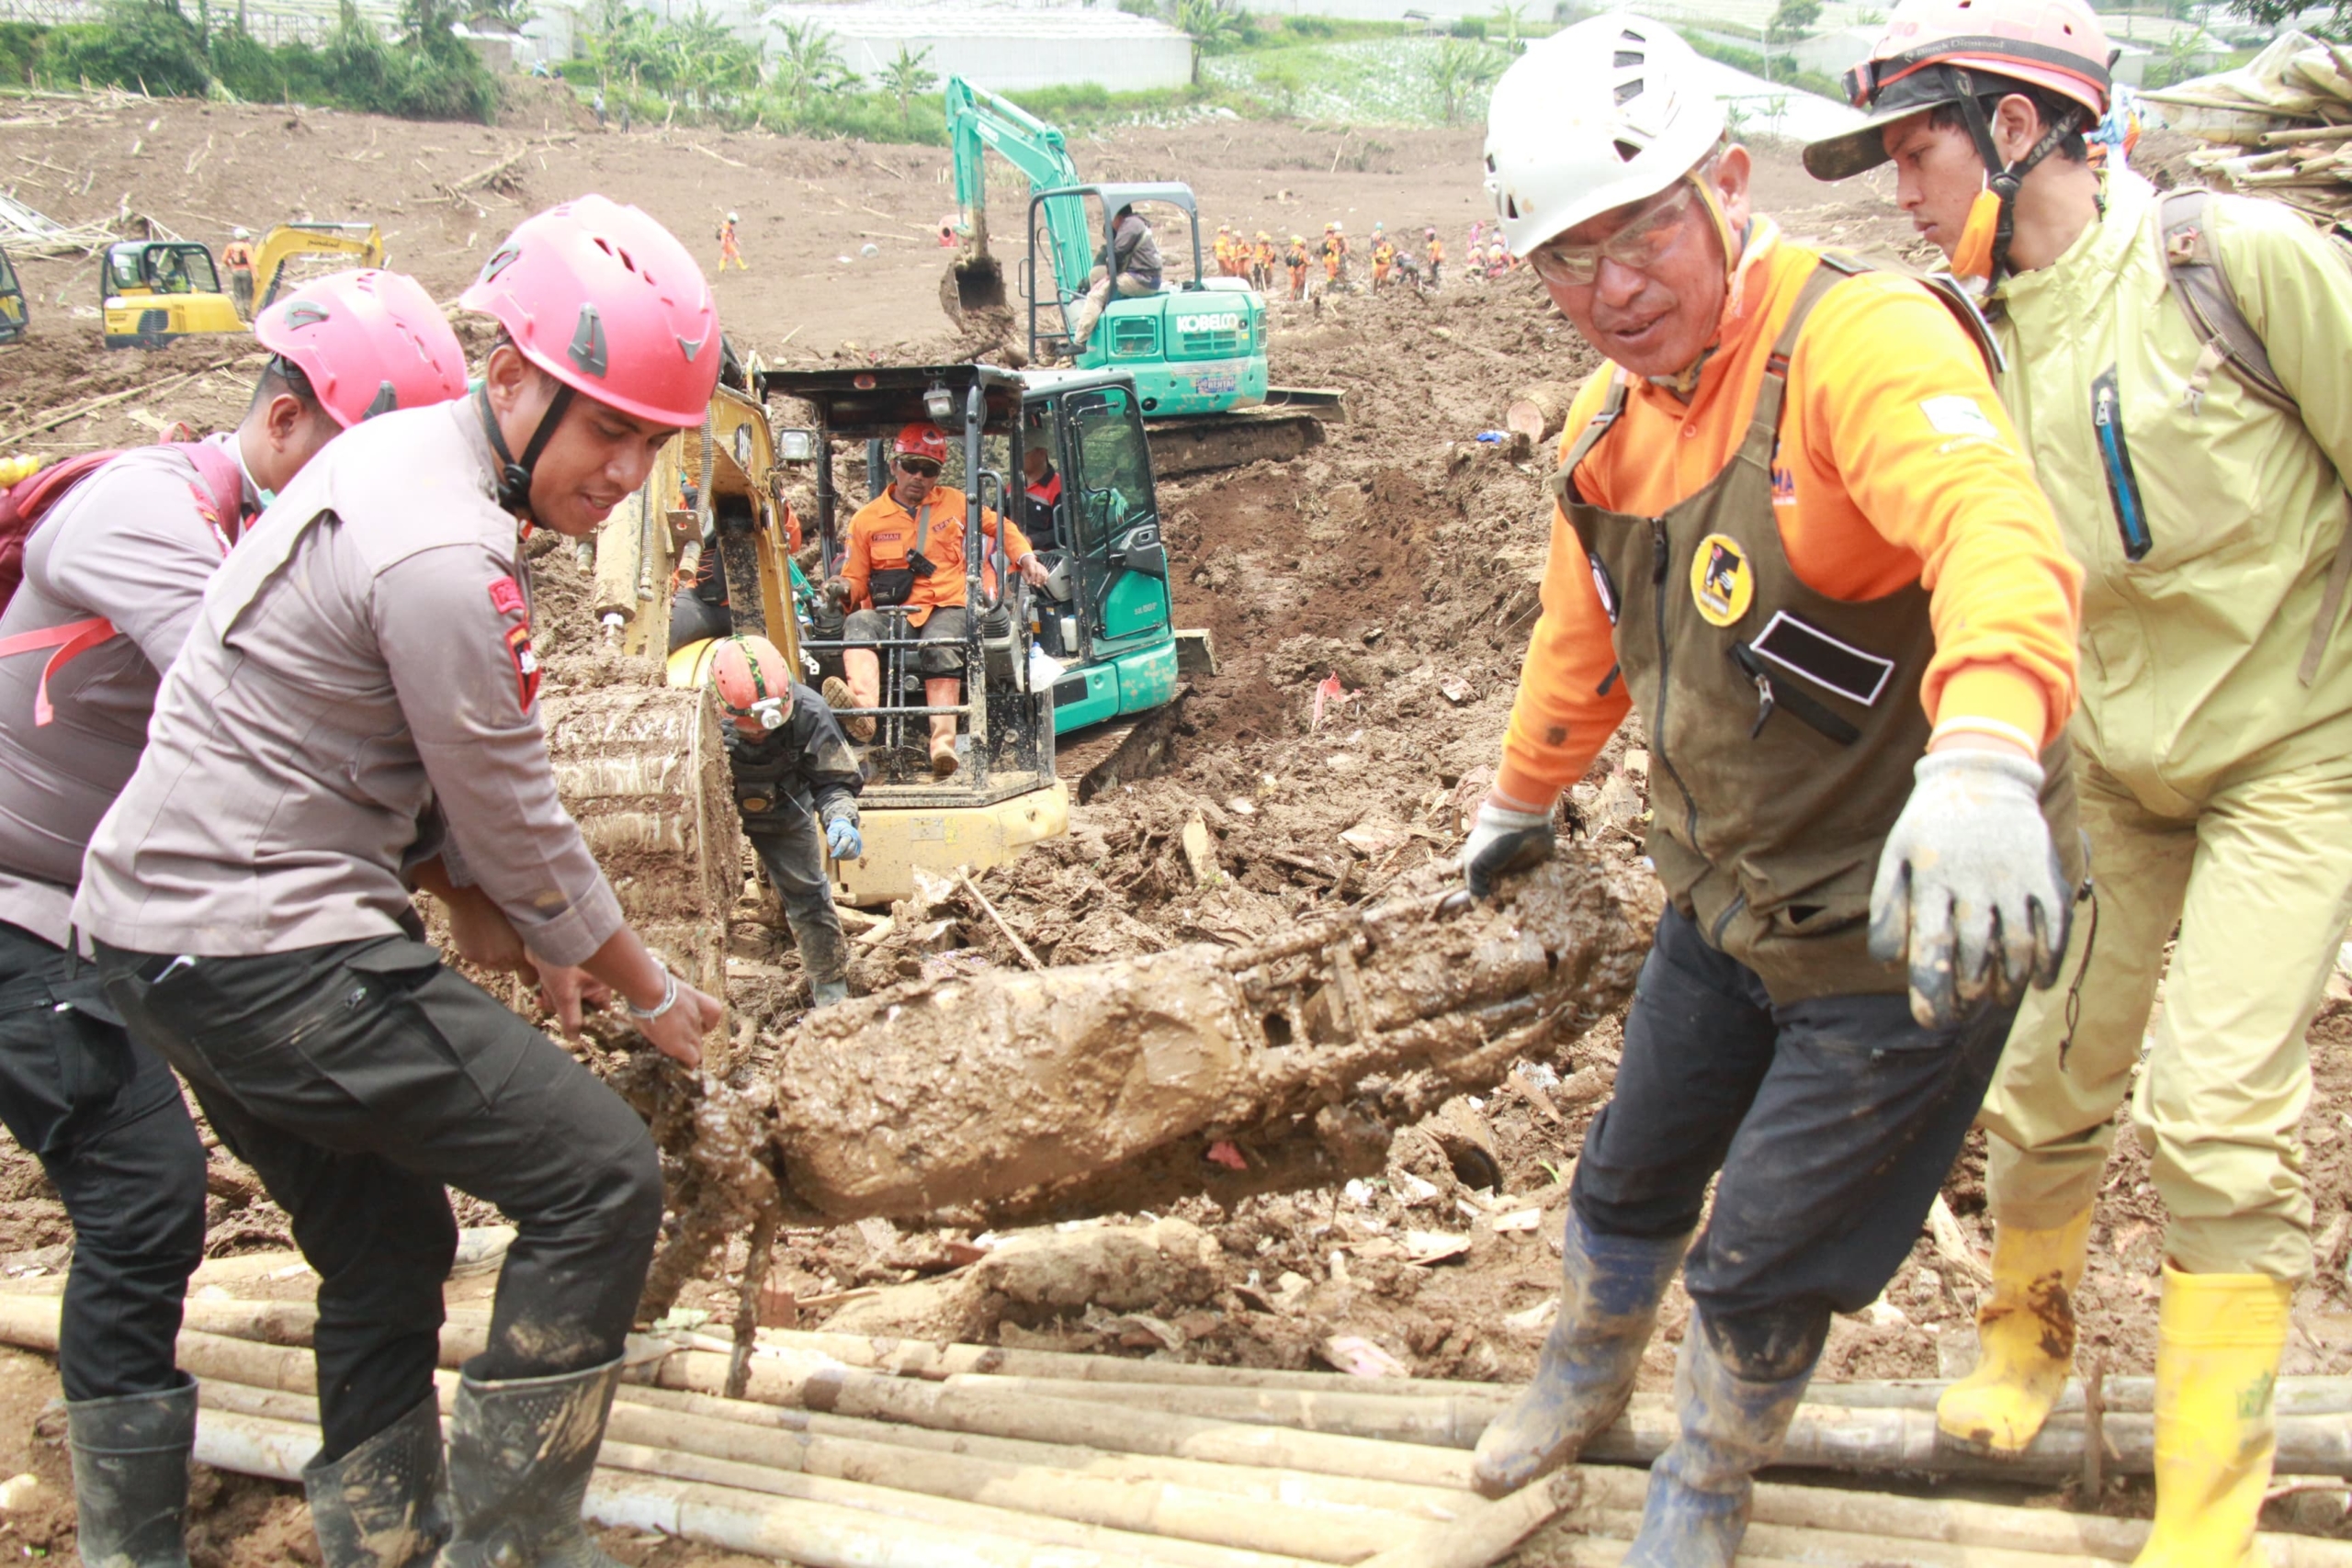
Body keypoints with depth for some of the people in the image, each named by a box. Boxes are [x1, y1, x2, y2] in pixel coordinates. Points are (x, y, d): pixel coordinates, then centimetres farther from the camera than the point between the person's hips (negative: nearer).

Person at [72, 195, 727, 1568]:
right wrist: (653, 994, 0)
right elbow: (518, 826, -14)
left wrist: (473, 907, 13)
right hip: (268, 952, -10)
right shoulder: (445, 555, -22)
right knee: (600, 1181, -7)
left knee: (388, 1252, 20)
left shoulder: (395, 454, 9)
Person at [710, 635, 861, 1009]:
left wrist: (841, 821, -41)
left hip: (784, 809, 1)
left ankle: (832, 995, 21)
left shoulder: (808, 712, -32)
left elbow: (833, 780, -21)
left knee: (808, 896, 6)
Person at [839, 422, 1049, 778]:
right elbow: (855, 580, 13)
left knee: (941, 648, -37)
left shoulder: (954, 503, 16)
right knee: (858, 624, -35)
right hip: (891, 613, 1)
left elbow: (999, 526, 29)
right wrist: (842, 589, -11)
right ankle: (863, 706, -61)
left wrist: (1025, 557, 13)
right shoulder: (867, 518, 12)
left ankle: (943, 743, -50)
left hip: (946, 609, 0)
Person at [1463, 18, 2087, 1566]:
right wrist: (1520, 800, 33)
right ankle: (1588, 1368, 55)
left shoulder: (1860, 340, -26)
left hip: (1906, 925, -7)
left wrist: (1981, 761, -66)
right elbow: (1585, 643, 19)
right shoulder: (1609, 421, 0)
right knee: (1633, 1176, 24)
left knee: (1759, 1267, 5)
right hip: (1725, 902, 7)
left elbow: (1996, 530, -47)